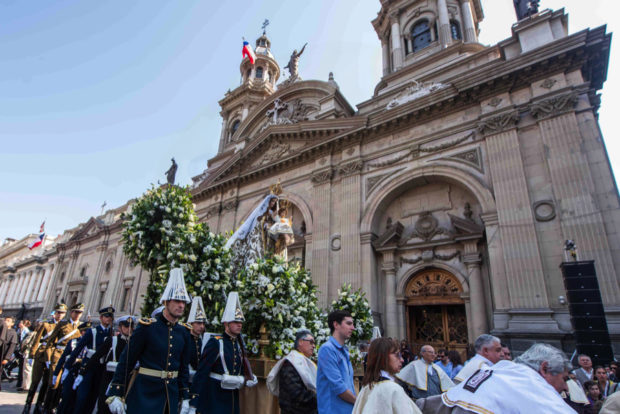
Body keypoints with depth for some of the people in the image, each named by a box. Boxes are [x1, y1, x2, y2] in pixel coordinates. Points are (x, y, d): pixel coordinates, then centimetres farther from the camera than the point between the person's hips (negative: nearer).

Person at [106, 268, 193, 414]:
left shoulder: (184, 332, 2)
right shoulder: (147, 326, -12)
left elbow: (184, 367, 9)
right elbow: (126, 361, -8)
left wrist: (185, 398, 8)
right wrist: (115, 395, -10)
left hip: (171, 394, 5)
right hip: (144, 393, -4)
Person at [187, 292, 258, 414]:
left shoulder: (240, 345, 6)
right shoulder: (215, 343, -13)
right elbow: (201, 373, -16)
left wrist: (249, 379, -6)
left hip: (233, 399, 7)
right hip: (213, 400, -6)